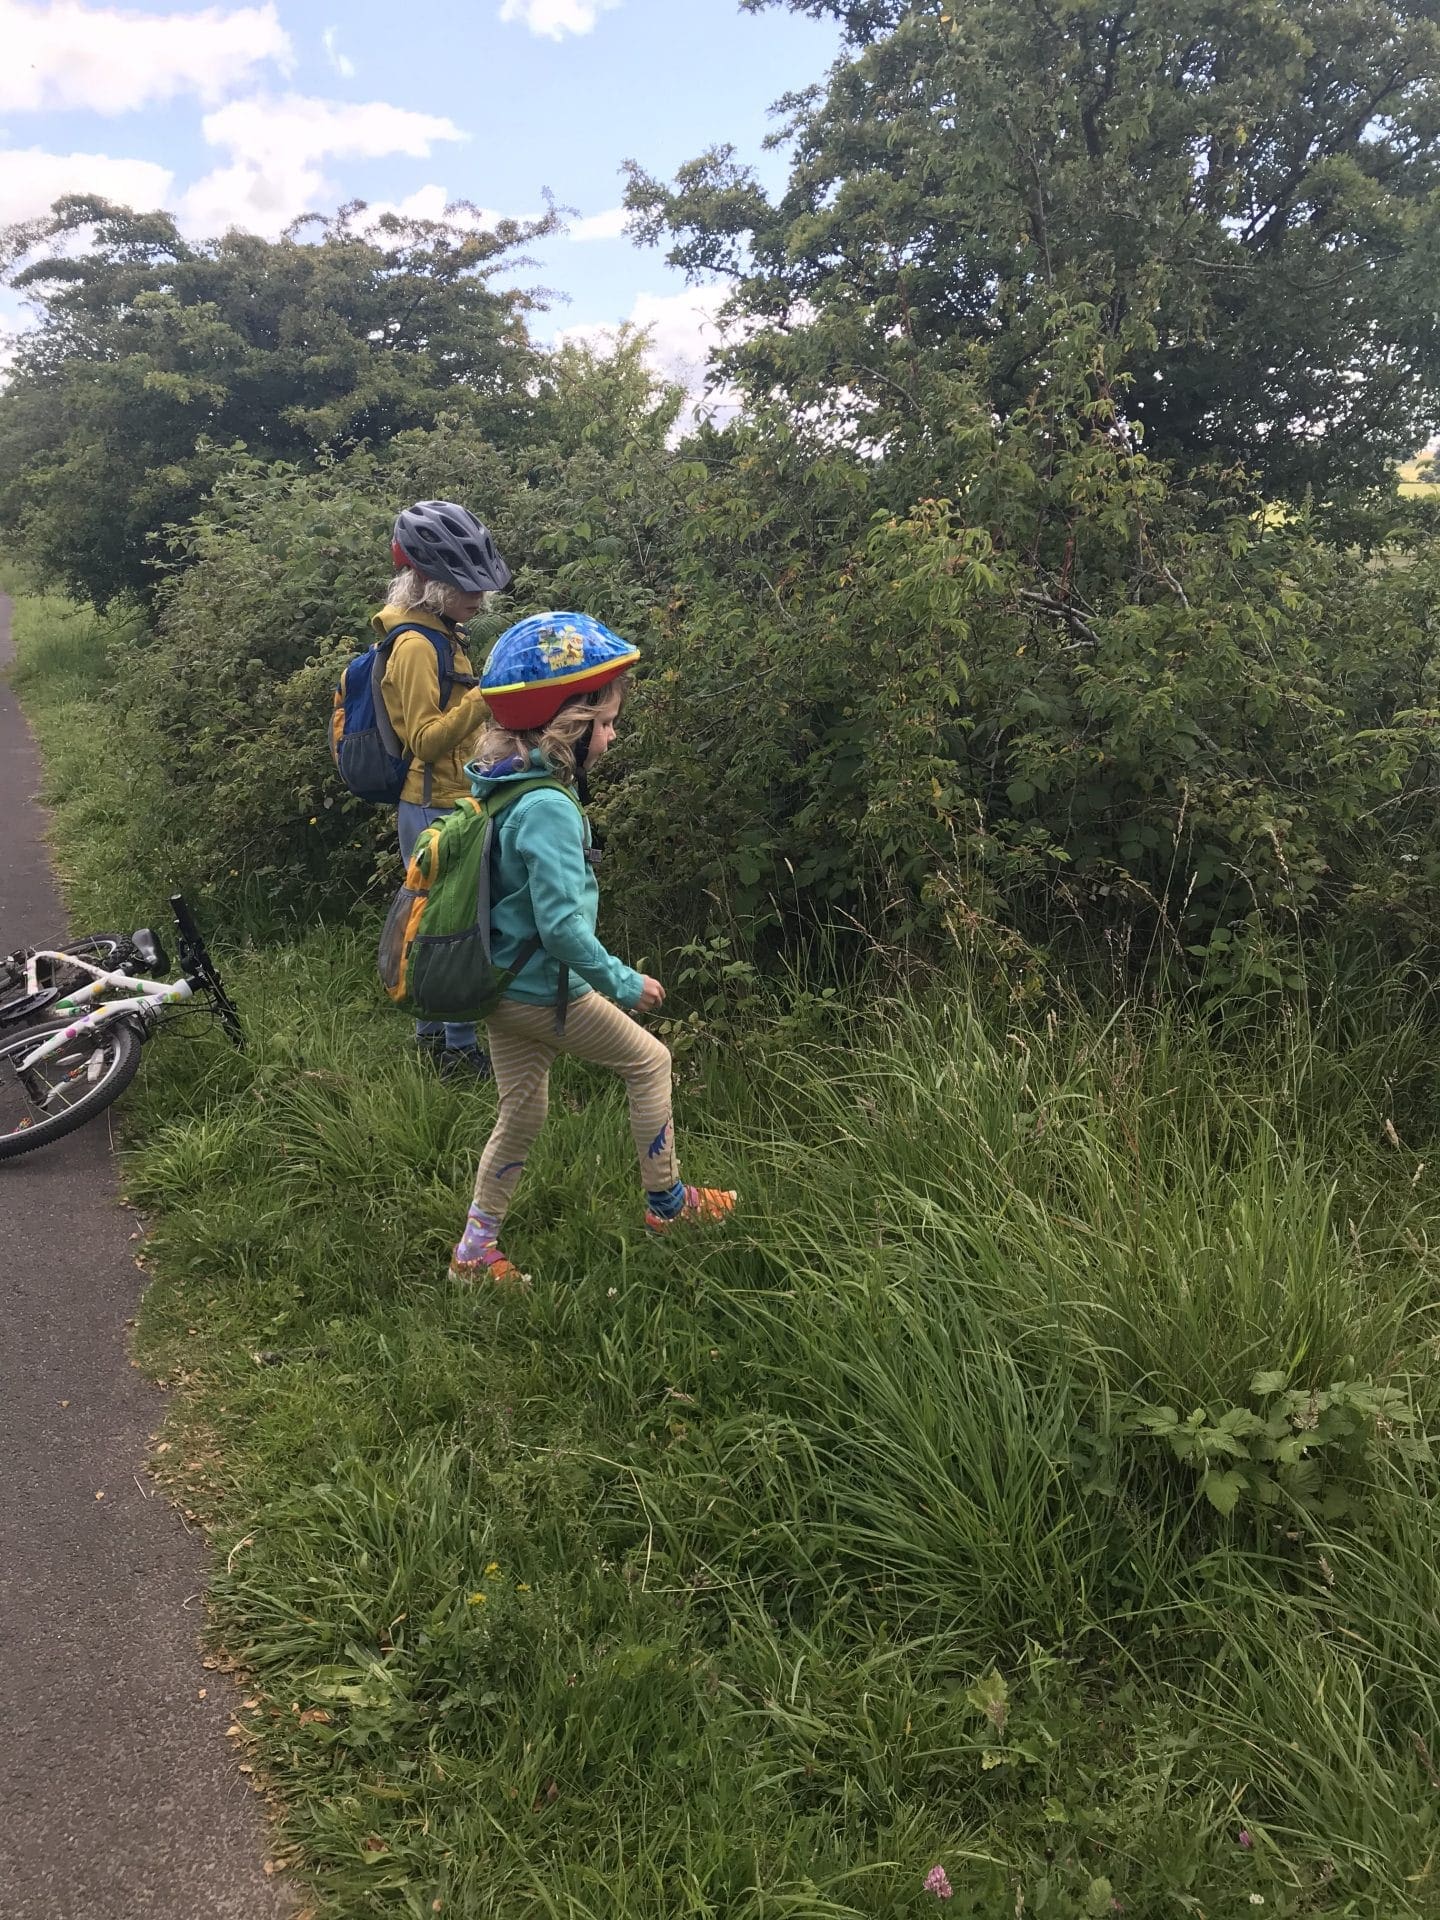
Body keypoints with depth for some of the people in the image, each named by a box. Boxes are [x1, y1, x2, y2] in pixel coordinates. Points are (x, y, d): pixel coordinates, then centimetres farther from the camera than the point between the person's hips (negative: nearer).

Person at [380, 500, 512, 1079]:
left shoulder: (442, 635, 12)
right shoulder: (417, 646, -18)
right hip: (438, 810, -10)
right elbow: (423, 740, -22)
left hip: (450, 807, 10)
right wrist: (481, 699, -28)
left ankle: (434, 1036, 30)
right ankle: (460, 1049, 9)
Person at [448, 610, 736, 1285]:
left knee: (520, 1114, 19)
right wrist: (622, 983, -16)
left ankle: (475, 1250, 28)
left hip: (501, 984, 9)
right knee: (649, 1061, 11)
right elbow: (561, 922, -29)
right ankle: (666, 1202, 26)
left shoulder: (502, 786, 3)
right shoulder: (549, 807, -26)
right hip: (544, 990, -9)